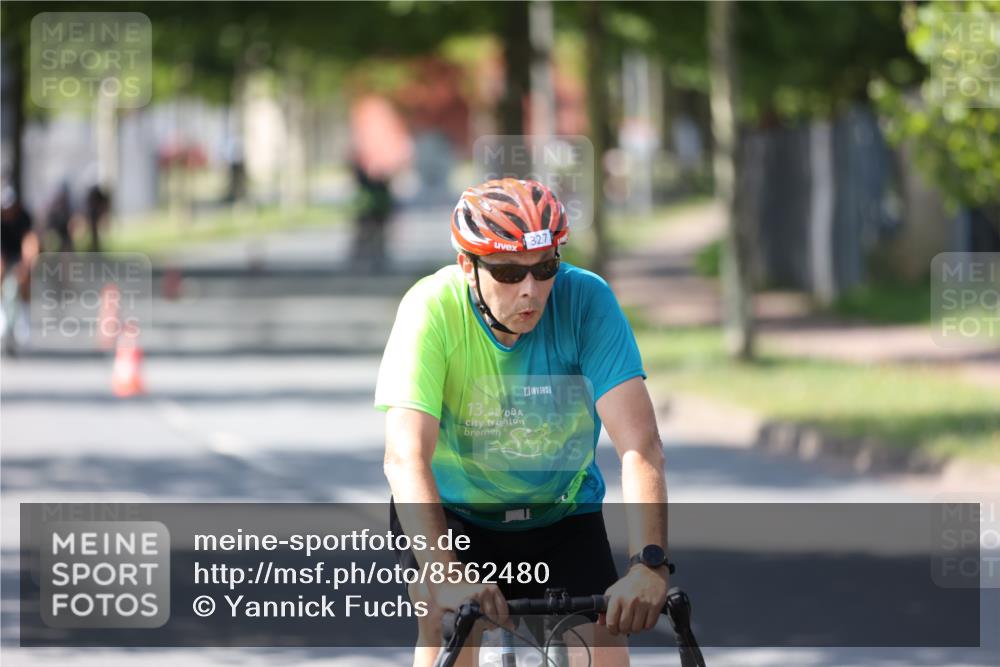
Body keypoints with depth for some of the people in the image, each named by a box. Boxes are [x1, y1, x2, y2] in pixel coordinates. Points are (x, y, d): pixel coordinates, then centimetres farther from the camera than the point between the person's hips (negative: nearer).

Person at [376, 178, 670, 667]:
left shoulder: (586, 300, -23)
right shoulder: (432, 309, -26)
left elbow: (640, 444, -29)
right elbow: (405, 457, -35)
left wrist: (649, 563, -43)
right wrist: (444, 576, -49)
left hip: (560, 513, 1)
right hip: (451, 509, -1)